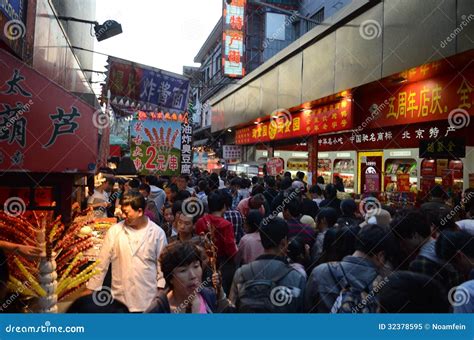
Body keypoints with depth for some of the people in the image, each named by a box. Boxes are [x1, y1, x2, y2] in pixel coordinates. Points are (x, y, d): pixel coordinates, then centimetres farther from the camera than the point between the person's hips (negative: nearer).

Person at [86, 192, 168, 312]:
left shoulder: (157, 233, -5)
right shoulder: (115, 230, -3)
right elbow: (102, 262, 2)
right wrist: (91, 288, 2)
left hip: (147, 298, -1)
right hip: (120, 297, 1)